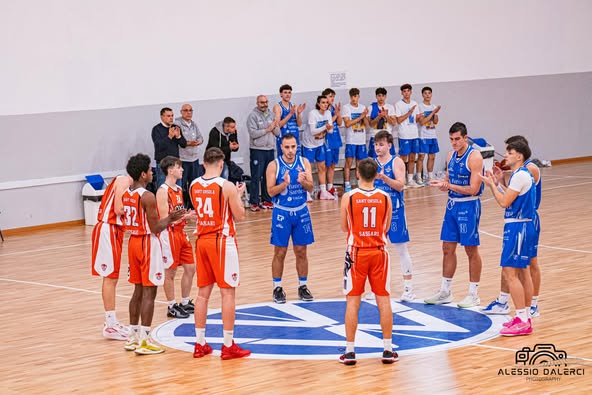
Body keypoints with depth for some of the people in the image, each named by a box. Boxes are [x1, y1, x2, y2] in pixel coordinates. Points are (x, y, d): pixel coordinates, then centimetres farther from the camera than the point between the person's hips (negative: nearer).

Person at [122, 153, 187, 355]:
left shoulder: (126, 194, 8)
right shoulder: (147, 197, -18)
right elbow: (155, 228, -18)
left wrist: (169, 218, 16)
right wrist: (170, 219, 0)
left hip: (133, 242, 9)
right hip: (148, 244, -9)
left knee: (138, 290, 16)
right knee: (149, 293, -4)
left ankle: (133, 337, 20)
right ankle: (144, 341, -5)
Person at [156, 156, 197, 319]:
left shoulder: (179, 189, 11)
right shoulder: (163, 191, -15)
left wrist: (189, 215, 6)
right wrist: (185, 216, -24)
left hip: (181, 232, 9)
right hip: (169, 234, -9)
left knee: (190, 268, 11)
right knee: (170, 272, 1)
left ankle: (185, 303, 24)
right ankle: (172, 307, 10)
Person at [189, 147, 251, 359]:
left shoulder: (194, 186, 4)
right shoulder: (227, 186, -13)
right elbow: (239, 216, -8)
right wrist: (239, 195, 9)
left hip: (202, 240, 6)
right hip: (222, 241, -6)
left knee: (203, 292, 11)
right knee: (228, 292, 0)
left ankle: (200, 344, 14)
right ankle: (228, 346, 1)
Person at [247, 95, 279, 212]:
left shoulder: (271, 115, 12)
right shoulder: (252, 116, -6)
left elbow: (277, 133, 11)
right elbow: (253, 133, -17)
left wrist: (274, 127, -11)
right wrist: (268, 129, -14)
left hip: (270, 149, 6)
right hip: (257, 150, -6)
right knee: (256, 177, -6)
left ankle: (266, 200, 18)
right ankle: (254, 202, -2)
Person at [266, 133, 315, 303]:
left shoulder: (304, 162, 0)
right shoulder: (274, 165, -8)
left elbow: (310, 187, -5)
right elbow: (271, 191, -12)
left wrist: (302, 181, -26)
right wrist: (285, 183, -29)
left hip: (301, 212, 2)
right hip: (282, 213, -2)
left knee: (301, 251, 9)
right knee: (280, 252, 3)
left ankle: (303, 286, 19)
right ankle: (277, 288, 13)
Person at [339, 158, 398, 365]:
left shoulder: (348, 197, -9)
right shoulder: (385, 197, -4)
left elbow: (344, 227, 2)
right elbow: (386, 228, 6)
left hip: (356, 253, -1)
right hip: (379, 252, 1)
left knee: (352, 301, 4)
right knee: (384, 300, 7)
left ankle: (350, 351, 4)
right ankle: (388, 350, 10)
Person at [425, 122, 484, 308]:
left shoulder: (474, 157, -16)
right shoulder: (451, 156, 7)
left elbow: (473, 189, -20)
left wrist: (449, 186, -24)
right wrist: (443, 184, -8)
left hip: (469, 206, -7)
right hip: (452, 204, 7)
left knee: (471, 250, 2)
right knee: (447, 248, 10)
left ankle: (473, 294, 11)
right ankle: (445, 291, 20)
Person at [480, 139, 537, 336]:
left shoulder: (520, 175, -17)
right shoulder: (522, 174, 14)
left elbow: (504, 202, -18)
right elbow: (510, 199, 15)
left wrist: (492, 185, -7)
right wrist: (496, 184, 10)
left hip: (518, 228, -11)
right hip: (523, 226, 11)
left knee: (510, 273, -11)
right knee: (522, 272, 14)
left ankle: (522, 321, -12)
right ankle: (525, 317, 20)